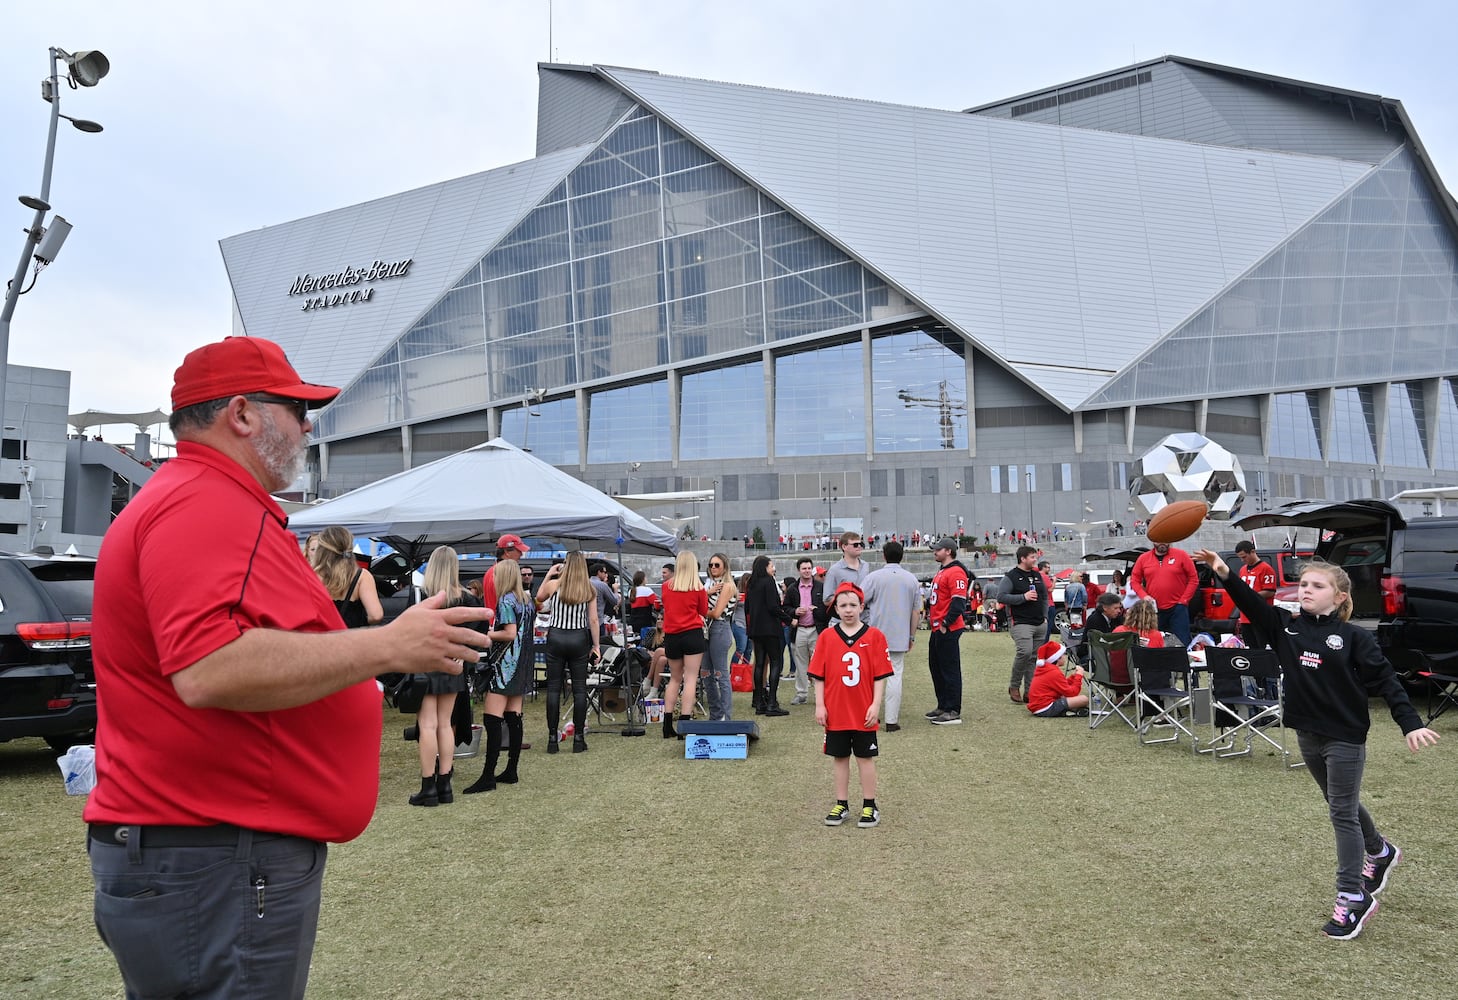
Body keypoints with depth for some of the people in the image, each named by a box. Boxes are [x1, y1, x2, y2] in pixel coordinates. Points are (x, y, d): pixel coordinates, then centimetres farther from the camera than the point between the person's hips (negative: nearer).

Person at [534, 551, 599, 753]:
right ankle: (578, 738, 6)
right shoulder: (589, 590, -1)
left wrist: (549, 574, 19)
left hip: (555, 638, 0)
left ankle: (552, 738, 6)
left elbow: (539, 596, 18)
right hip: (579, 639, 0)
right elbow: (593, 620, -3)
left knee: (553, 687, 5)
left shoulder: (553, 585, -3)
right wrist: (596, 646, 3)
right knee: (579, 688, 5)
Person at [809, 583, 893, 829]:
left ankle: (869, 806, 20)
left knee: (865, 757, 8)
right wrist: (820, 705, -4)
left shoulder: (874, 636, -5)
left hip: (864, 713, -2)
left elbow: (880, 675, -4)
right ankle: (841, 804, 24)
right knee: (840, 757, 12)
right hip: (835, 712, 2)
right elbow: (818, 675, 1)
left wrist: (875, 705, -10)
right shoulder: (827, 636, -1)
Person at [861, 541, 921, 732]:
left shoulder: (874, 577, -7)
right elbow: (916, 611, 7)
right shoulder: (911, 579, 4)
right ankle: (892, 721, 2)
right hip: (900, 638, 2)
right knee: (895, 677, 4)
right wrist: (912, 636, 15)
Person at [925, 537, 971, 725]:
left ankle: (953, 712, -2)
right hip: (937, 629, 11)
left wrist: (946, 624, -21)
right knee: (935, 667, 16)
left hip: (948, 630, -11)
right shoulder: (941, 571, 18)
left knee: (949, 670, -6)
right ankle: (943, 707, 26)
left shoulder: (955, 572, -15)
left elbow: (958, 602, -22)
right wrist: (931, 616, 19)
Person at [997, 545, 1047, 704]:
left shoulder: (1037, 575, 17)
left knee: (1035, 657, 5)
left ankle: (1029, 691, 11)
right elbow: (1001, 597, -13)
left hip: (1039, 624, 7)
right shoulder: (1010, 576, -5)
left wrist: (1045, 616, 13)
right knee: (1025, 652, -22)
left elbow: (1045, 596, 25)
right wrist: (1023, 597, -17)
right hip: (1021, 623, -7)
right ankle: (1014, 686, -4)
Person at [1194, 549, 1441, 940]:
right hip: (1308, 734, 5)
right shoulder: (1287, 627, 0)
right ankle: (1380, 852, 49)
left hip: (1345, 737, -5)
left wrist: (1411, 724, -18)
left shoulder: (1354, 637, -11)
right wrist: (1225, 575, -28)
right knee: (1343, 806, 23)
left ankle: (1352, 898, 7)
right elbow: (1253, 604, -13)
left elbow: (1386, 681, -11)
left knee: (1343, 813, -2)